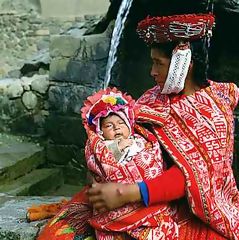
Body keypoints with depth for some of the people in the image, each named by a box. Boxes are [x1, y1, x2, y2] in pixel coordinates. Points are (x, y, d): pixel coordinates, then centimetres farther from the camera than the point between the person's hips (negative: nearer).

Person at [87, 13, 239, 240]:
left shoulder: (213, 111, -16)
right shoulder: (155, 98, 2)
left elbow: (192, 174, -25)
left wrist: (126, 193, -35)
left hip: (198, 214, -5)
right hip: (155, 204, 5)